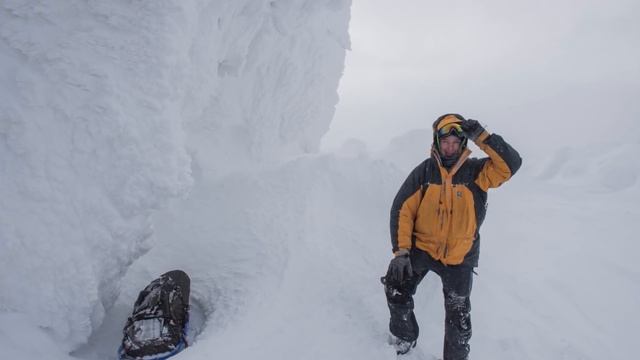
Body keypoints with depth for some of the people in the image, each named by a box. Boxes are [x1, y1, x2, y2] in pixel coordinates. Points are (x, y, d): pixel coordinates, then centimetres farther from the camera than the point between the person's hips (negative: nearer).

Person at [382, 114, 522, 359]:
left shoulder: (475, 171, -5)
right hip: (421, 247, 0)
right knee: (396, 289, -14)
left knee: (459, 318, 6)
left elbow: (510, 164, -20)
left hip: (460, 257, 0)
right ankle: (405, 338, 14)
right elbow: (402, 210, -7)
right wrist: (401, 251, -15)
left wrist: (481, 136, -26)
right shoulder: (424, 171, -5)